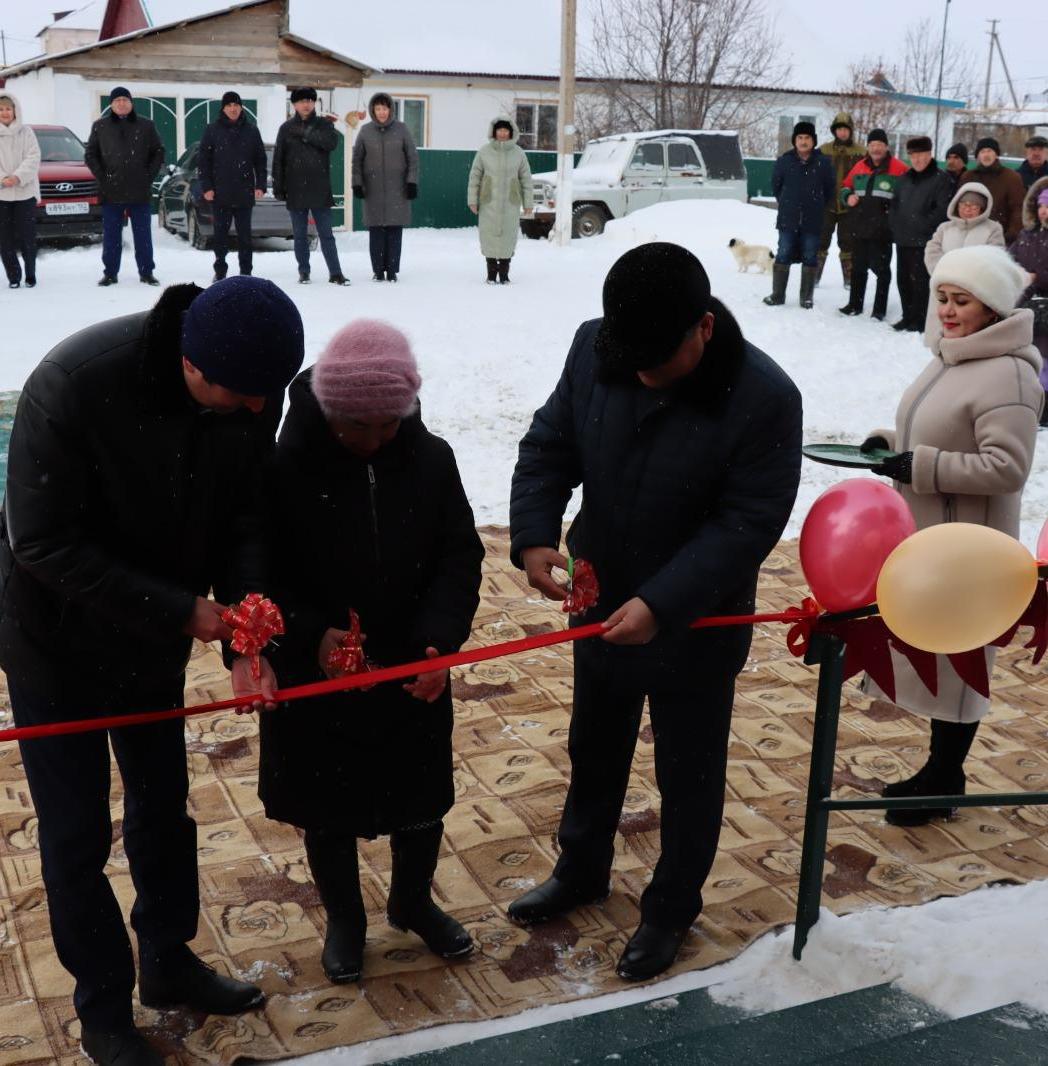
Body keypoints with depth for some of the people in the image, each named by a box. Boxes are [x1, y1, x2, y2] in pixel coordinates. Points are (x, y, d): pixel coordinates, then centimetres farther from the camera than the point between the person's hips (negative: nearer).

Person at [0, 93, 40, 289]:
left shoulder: (25, 132, 4)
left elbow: (33, 158, -3)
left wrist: (18, 177, -17)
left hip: (25, 192, -1)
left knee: (27, 236, -1)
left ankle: (30, 274, 14)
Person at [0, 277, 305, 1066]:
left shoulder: (254, 390, -18)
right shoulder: (74, 384, -34)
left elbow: (244, 517, -7)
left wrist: (246, 622, -22)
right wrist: (180, 611, -29)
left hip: (158, 631, 5)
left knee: (164, 803, 18)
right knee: (77, 830, 5)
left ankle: (169, 962, 39)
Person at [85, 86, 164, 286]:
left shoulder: (146, 126, 6)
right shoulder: (100, 126, 7)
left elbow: (158, 152, 10)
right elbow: (90, 154, 10)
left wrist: (149, 176, 0)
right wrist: (102, 176, -1)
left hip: (140, 193, 0)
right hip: (111, 193, 0)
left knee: (143, 234, 3)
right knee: (111, 235, 3)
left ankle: (146, 272, 10)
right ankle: (110, 272, 10)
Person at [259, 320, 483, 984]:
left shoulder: (431, 459, -9)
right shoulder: (287, 465, -17)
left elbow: (460, 556, -4)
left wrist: (441, 639, -19)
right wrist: (310, 635, -26)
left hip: (414, 673, 2)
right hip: (317, 676, -2)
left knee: (422, 800, 18)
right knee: (328, 810, 16)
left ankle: (413, 902, 46)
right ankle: (345, 919, 41)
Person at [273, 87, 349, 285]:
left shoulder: (324, 124, 5)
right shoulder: (287, 128, 6)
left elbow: (332, 142, -16)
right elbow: (278, 159, 5)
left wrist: (307, 134, -18)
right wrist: (278, 186, 0)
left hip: (320, 190, -1)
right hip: (296, 191, 1)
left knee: (326, 234, 0)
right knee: (300, 235, 7)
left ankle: (335, 273, 2)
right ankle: (303, 272, 15)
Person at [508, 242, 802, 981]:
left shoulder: (764, 399, -26)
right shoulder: (595, 349, -13)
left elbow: (747, 524, -24)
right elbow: (550, 446, -4)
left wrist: (661, 604, -31)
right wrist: (534, 533, -21)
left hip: (698, 625, -4)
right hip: (602, 605, 5)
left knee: (688, 775, 14)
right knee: (594, 751, 25)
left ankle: (672, 909, 37)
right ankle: (581, 871, 49)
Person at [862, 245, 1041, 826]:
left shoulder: (1008, 374, -20)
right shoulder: (950, 355, 9)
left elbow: (1007, 467, -24)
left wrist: (921, 466, -25)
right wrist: (890, 441, 3)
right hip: (922, 532, 9)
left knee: (955, 660, 4)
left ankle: (944, 780, 20)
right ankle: (938, 772, 32)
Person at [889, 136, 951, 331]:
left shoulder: (940, 179, -5)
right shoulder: (905, 179, 16)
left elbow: (942, 209, -13)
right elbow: (895, 204, 23)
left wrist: (923, 225, -15)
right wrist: (896, 225, 9)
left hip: (924, 242, -7)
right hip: (903, 240, 7)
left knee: (920, 280, -8)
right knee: (903, 279, 11)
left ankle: (920, 321, -1)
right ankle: (908, 317, 21)